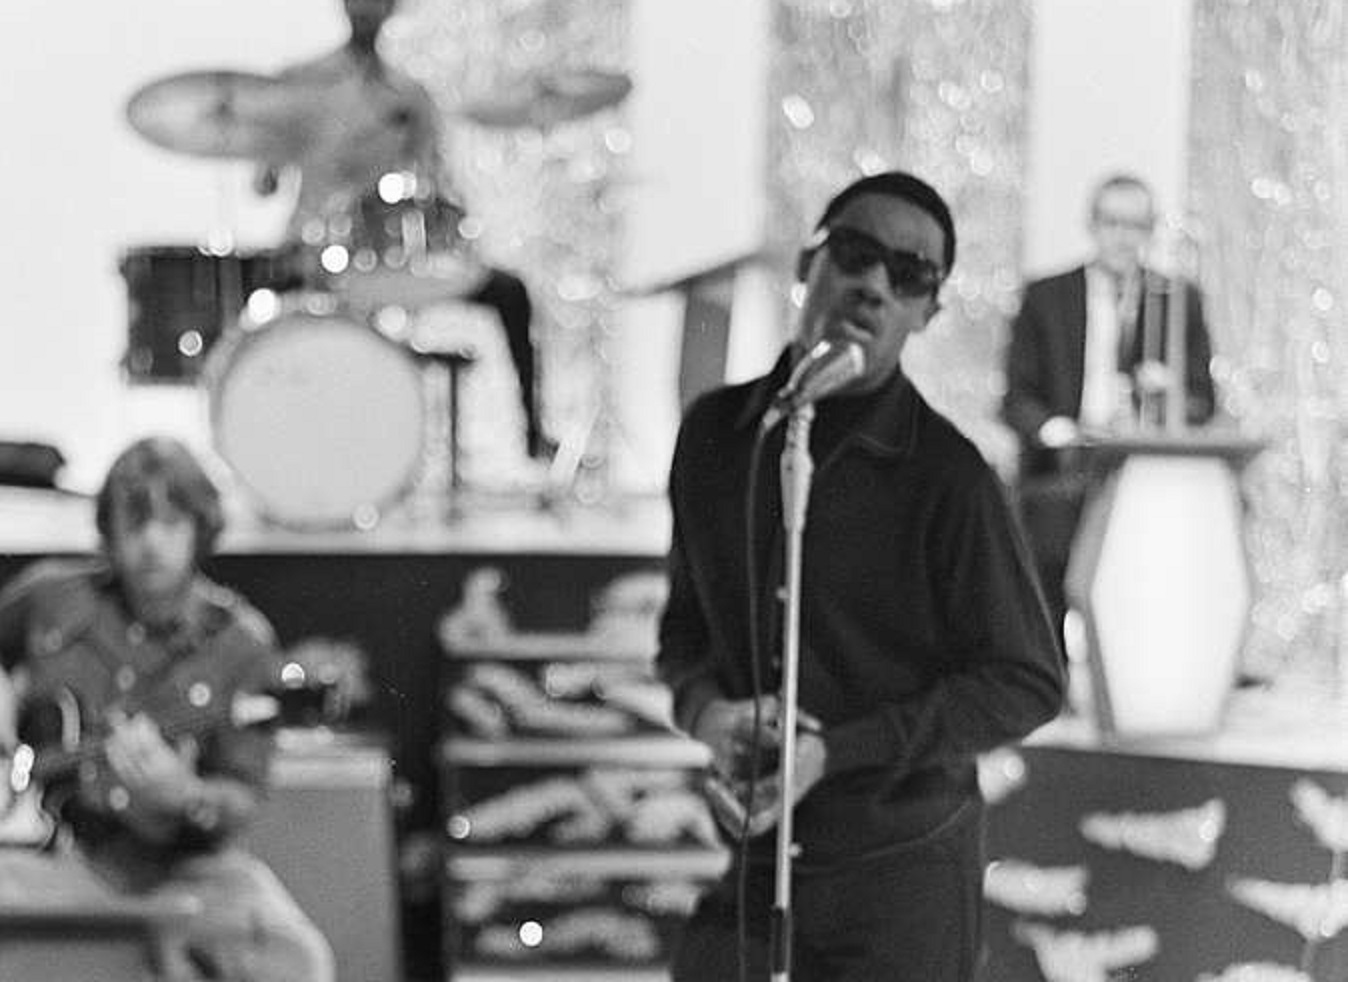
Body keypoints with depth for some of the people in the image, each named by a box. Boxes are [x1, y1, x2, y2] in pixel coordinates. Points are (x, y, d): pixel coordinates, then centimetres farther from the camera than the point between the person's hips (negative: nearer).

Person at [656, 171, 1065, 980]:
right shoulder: (716, 434, 3)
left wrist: (835, 750, -17)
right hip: (758, 859, 4)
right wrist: (705, 710, -8)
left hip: (905, 871, -4)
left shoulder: (945, 475, -12)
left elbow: (1028, 683, -9)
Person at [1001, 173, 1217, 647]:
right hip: (1060, 483, 0)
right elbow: (1017, 398, 6)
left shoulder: (1178, 301, 14)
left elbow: (1204, 402, 12)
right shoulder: (1046, 298, 10)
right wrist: (1057, 430, -15)